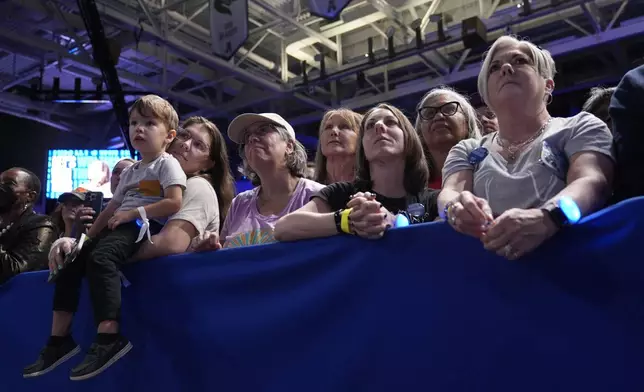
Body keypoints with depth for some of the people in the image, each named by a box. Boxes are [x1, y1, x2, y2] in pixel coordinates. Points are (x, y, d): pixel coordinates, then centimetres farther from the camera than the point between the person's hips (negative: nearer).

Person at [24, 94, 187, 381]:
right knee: (69, 263, -2)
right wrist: (87, 236, 16)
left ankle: (109, 338, -37)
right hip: (120, 227, 9)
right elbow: (111, 209, 25)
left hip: (146, 226, -9)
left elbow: (174, 203, -15)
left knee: (100, 257, -34)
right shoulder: (130, 172, 25)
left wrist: (133, 213, -15)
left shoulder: (166, 164, 0)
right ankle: (59, 339, 1)